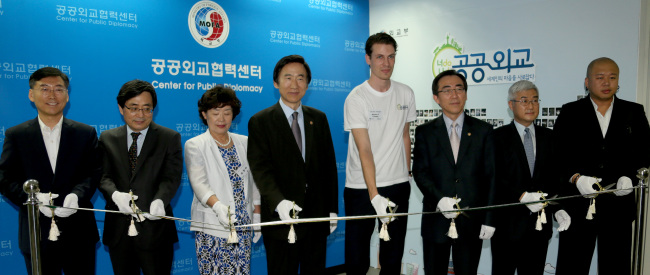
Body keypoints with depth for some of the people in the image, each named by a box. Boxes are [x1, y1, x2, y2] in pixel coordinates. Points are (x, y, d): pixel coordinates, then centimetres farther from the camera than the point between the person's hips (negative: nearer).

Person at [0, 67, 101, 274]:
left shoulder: (86, 133, 5)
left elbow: (94, 173, -1)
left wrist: (77, 195, -20)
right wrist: (34, 198, -18)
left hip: (79, 234, 0)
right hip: (36, 234, 0)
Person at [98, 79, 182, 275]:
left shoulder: (170, 138, 2)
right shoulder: (107, 138, 10)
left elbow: (171, 177, -8)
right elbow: (104, 176, 1)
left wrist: (160, 200, -28)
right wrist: (115, 194, -21)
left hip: (154, 229, -2)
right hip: (118, 231, 3)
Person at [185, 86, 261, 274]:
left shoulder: (244, 143, 13)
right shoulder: (195, 145, 0)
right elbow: (199, 182, -15)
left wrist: (257, 216, 9)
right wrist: (217, 206, -32)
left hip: (243, 225, 3)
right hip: (211, 228, -3)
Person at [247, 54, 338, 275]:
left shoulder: (319, 118, 10)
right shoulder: (260, 121, -3)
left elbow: (329, 165, 10)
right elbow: (261, 168, -13)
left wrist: (332, 208, 6)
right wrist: (279, 202, -29)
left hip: (316, 215, 4)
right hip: (280, 216, -3)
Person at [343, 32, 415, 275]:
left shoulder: (405, 94, 6)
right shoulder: (356, 98, -11)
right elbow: (364, 150, -18)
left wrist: (407, 176, 11)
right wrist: (374, 196, -25)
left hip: (398, 186, 4)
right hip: (361, 188, -4)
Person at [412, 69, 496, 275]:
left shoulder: (483, 131, 5)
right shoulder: (425, 132, 5)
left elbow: (490, 176, 2)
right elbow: (420, 172, -3)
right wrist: (439, 199, -20)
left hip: (472, 221, 0)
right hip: (436, 219, 0)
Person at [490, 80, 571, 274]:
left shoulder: (548, 137, 12)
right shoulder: (498, 137, -1)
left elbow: (554, 178, 10)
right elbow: (496, 179, -10)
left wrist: (558, 208, -4)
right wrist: (521, 196, -23)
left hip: (540, 224, 4)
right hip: (508, 223, -3)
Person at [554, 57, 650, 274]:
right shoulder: (570, 113, 4)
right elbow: (558, 154, -1)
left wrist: (630, 177, -10)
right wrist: (576, 177, -17)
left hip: (618, 207, 2)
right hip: (577, 206, -2)